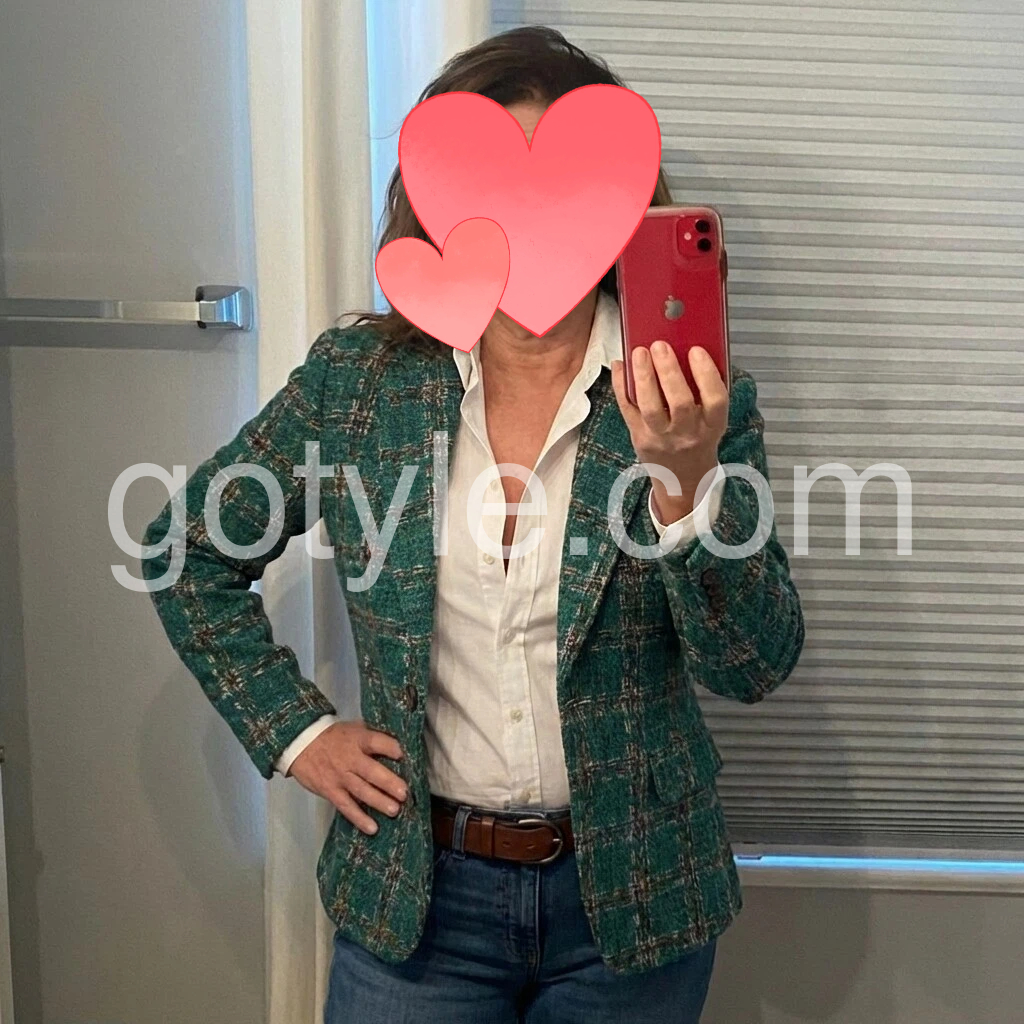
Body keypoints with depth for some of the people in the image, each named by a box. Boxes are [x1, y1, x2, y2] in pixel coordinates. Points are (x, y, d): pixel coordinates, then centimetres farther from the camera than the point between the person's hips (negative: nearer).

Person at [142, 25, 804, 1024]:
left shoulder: (694, 397, -10)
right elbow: (188, 552, 5)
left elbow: (757, 664, -15)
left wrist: (685, 483, -31)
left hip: (632, 898, 1)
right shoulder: (357, 378, -7)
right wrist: (293, 730, -2)